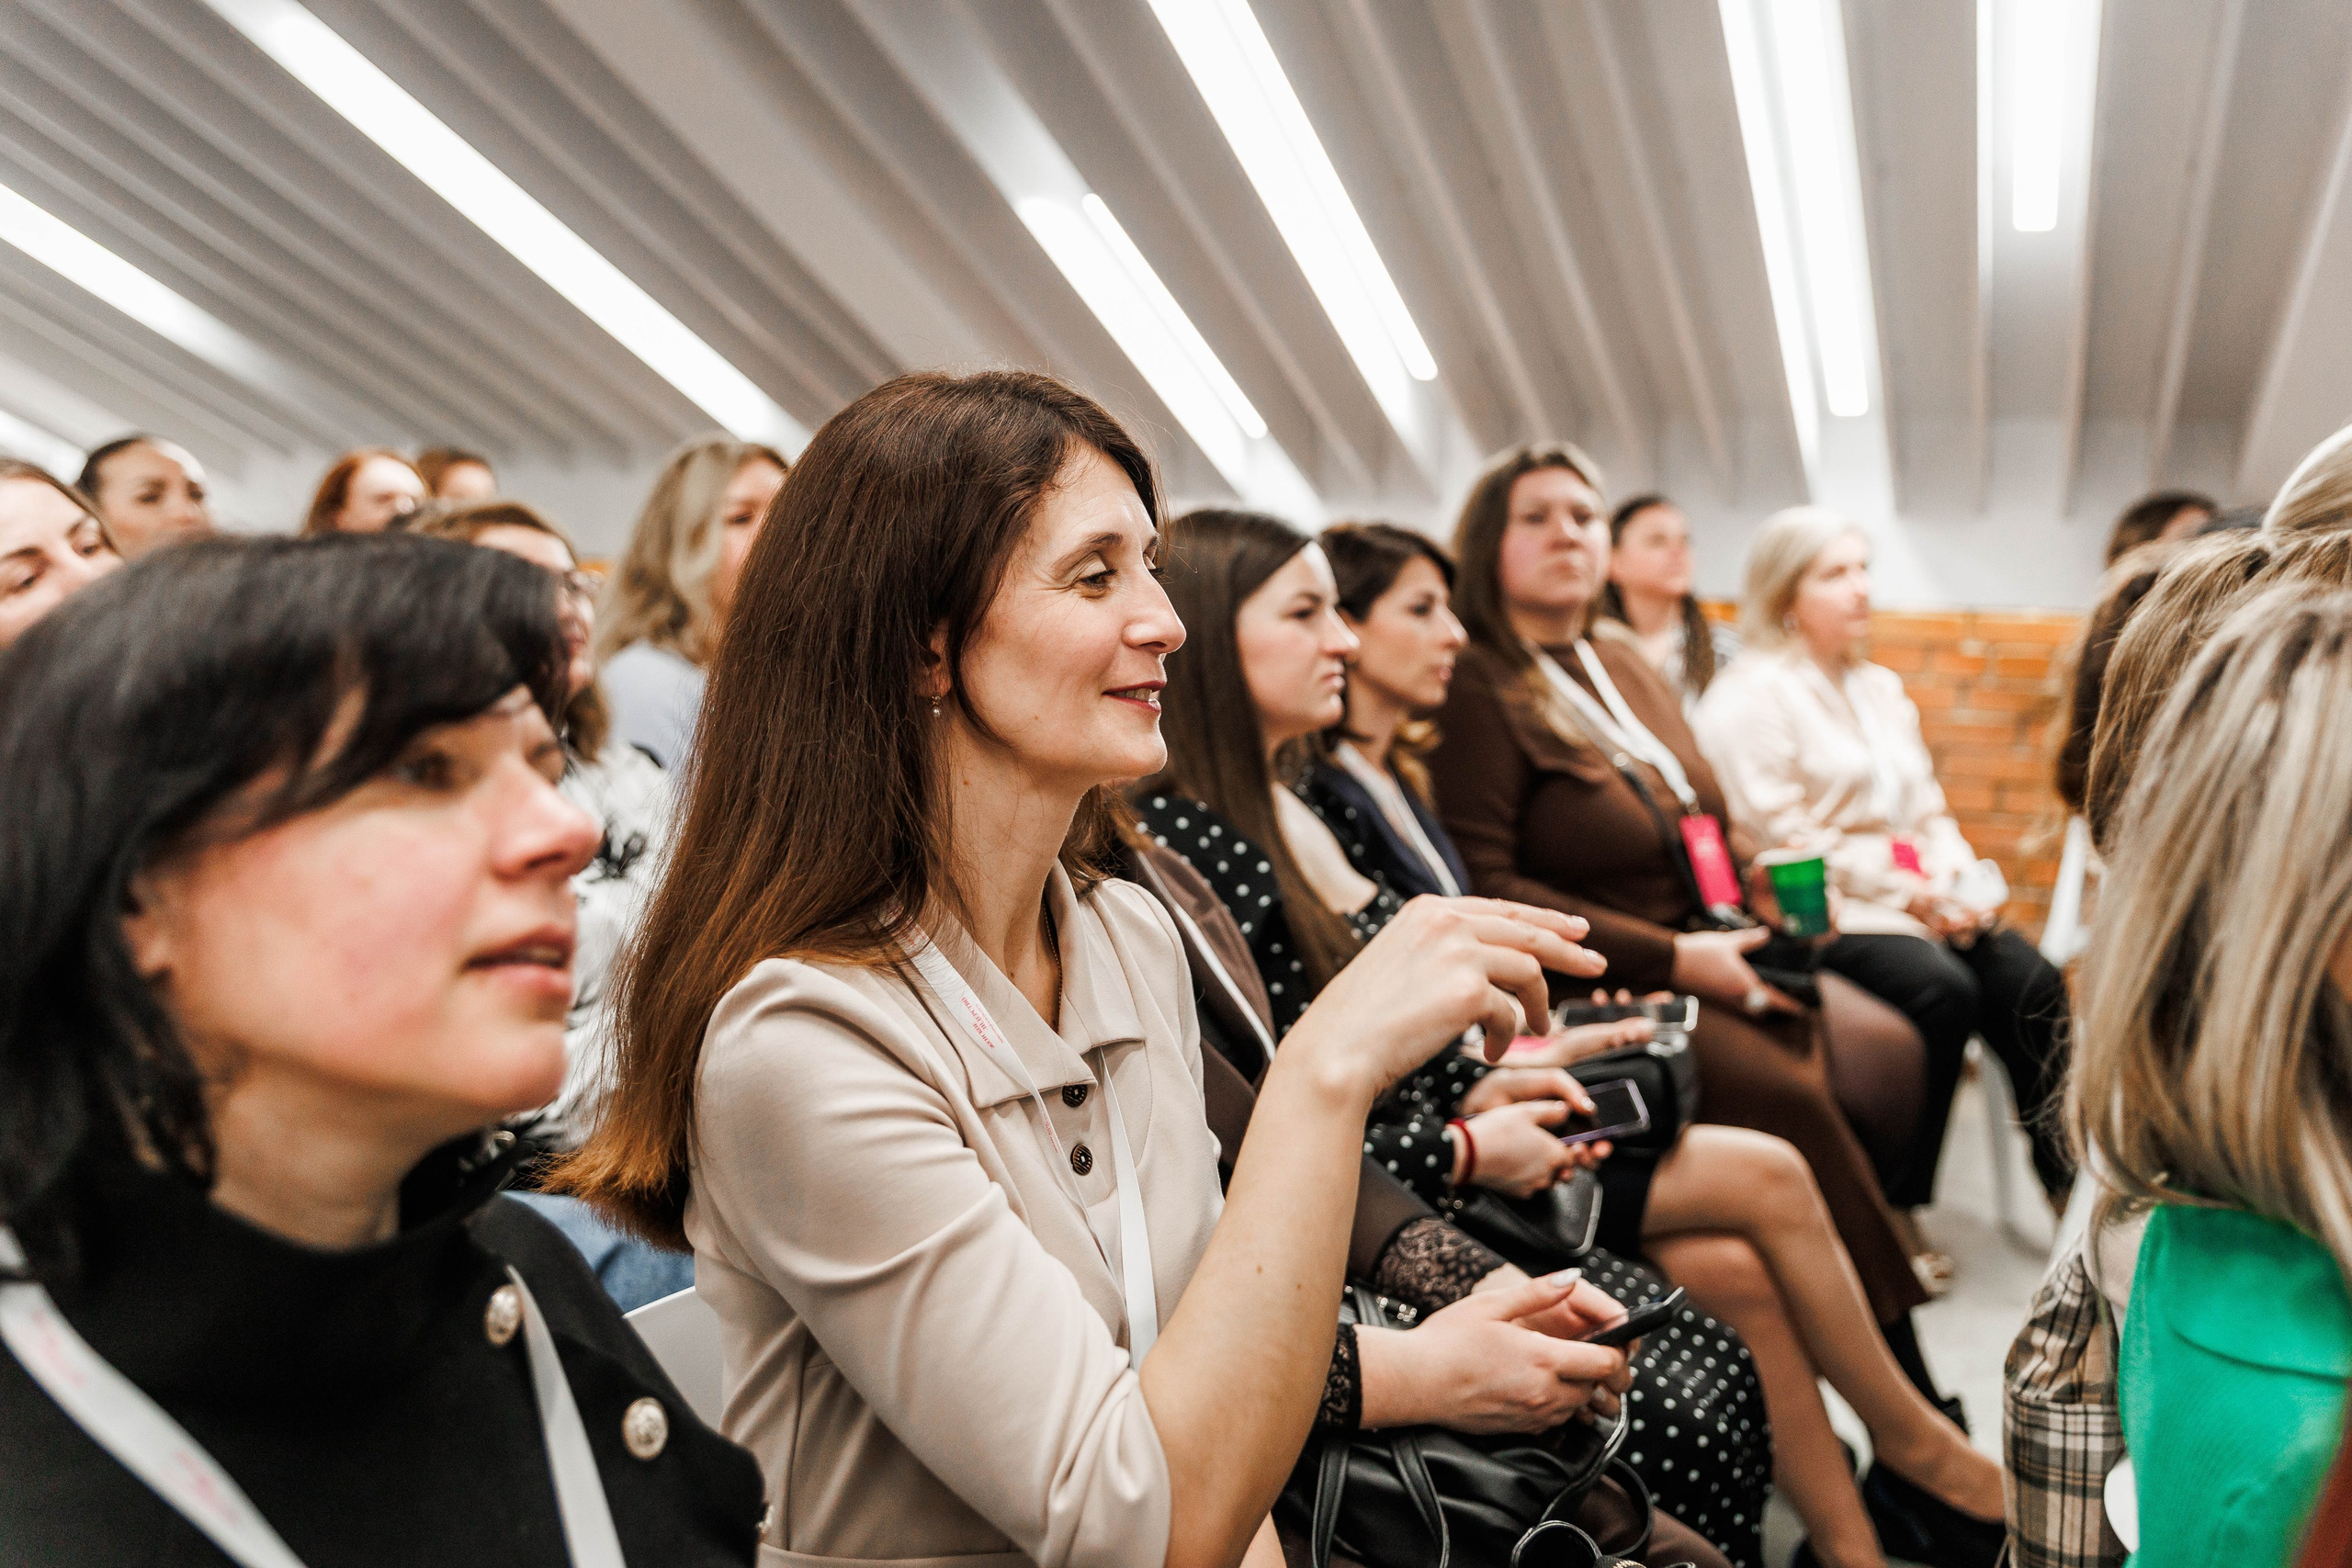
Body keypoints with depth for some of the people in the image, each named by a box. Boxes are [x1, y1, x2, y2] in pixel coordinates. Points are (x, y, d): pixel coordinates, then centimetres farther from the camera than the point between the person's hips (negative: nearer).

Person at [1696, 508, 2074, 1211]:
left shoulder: (1881, 688, 23)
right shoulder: (1746, 697, -5)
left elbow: (1929, 811, 22)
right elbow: (1778, 837, -13)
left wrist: (1957, 886, 0)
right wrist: (1906, 891, -14)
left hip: (1924, 900, 7)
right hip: (1821, 913, -7)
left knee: (2031, 981, -17)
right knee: (1942, 988, -29)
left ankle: (2069, 1177, -9)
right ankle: (1894, 1207, -19)